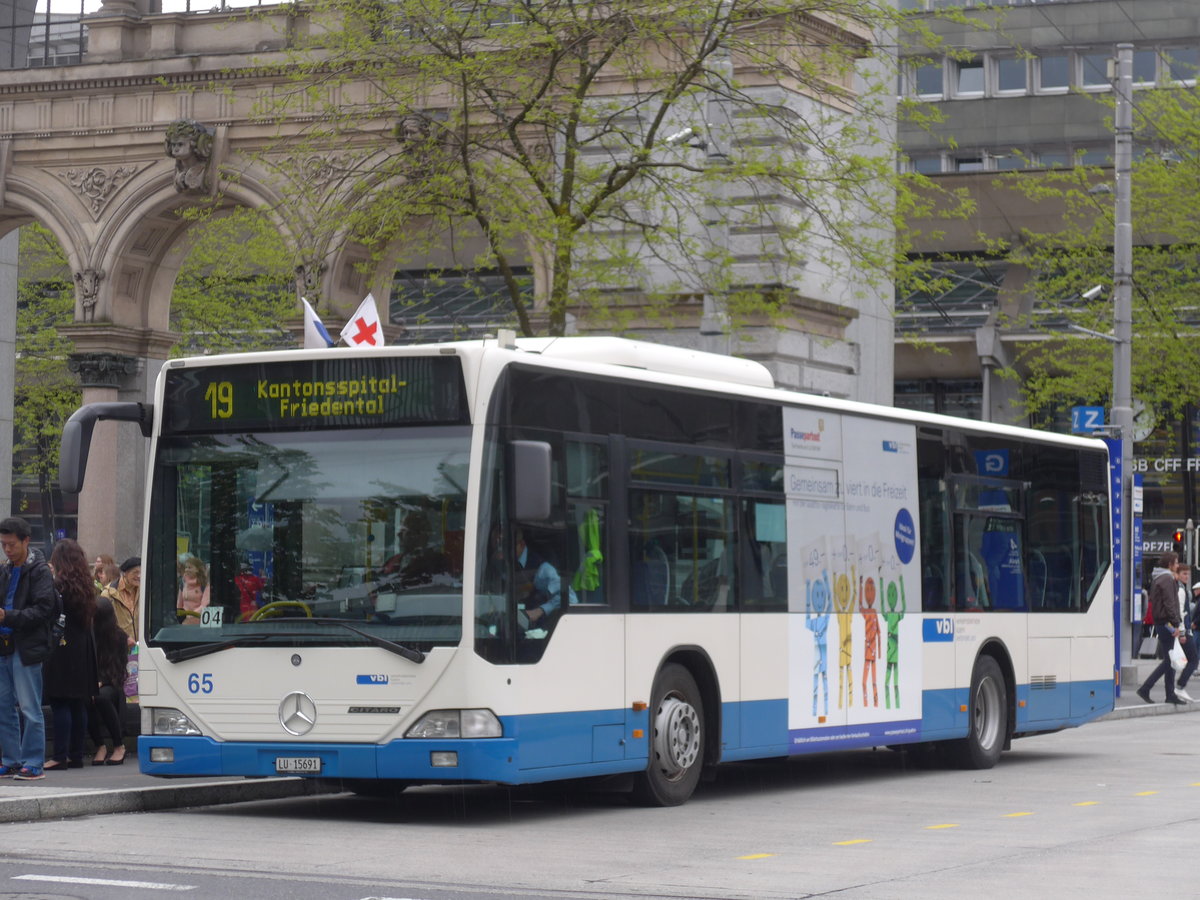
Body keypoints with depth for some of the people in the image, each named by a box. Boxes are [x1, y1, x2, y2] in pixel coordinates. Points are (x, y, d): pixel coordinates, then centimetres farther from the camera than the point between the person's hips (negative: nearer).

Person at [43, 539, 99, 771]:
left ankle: (60, 756, -9)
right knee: (79, 704, 9)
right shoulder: (86, 585, 10)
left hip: (62, 647, -7)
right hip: (83, 650, 7)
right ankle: (76, 755, 13)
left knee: (60, 703, -7)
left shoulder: (59, 585, -12)